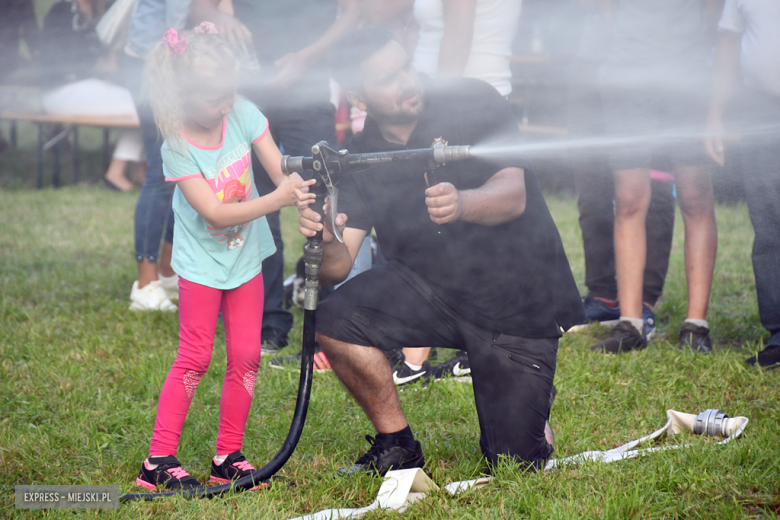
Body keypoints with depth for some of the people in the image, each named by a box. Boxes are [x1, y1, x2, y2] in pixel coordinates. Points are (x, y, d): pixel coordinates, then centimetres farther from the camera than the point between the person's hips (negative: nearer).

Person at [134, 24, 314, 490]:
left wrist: (299, 186, -33)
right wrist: (276, 201, -38)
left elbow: (281, 170, -10)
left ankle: (229, 457, 17)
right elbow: (213, 212, -28)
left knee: (246, 356, 5)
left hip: (246, 255, 4)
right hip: (203, 261, -4)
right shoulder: (177, 147, -22)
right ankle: (159, 460, 4)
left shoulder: (243, 115, -11)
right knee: (195, 358, -4)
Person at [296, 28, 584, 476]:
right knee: (337, 319, -25)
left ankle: (532, 409, 32)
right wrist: (324, 241, -35)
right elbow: (338, 268, -11)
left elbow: (513, 195, -23)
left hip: (520, 300, -3)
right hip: (430, 287, 3)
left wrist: (461, 204, -45)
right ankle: (397, 446, -4)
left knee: (516, 464, -6)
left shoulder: (472, 104, -13)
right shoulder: (361, 157, -5)